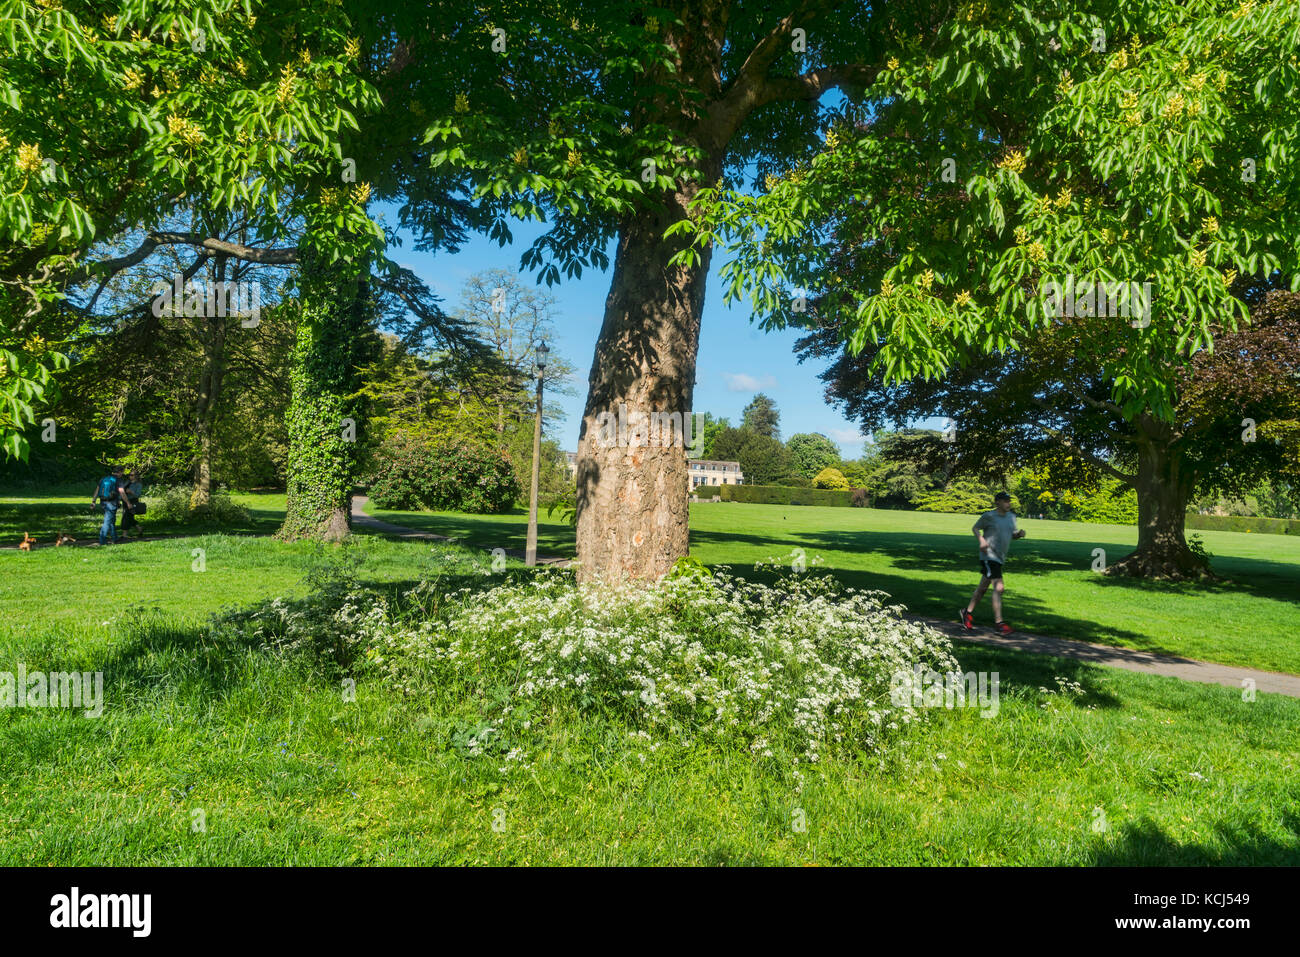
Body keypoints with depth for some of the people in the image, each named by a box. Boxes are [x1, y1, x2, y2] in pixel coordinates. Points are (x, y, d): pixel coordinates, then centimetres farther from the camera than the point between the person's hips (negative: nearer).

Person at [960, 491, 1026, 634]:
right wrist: (981, 540, -16)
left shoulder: (1011, 516, 10)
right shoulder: (989, 516, -10)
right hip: (989, 556, -8)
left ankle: (967, 612, 30)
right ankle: (998, 622, -12)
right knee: (998, 587, -16)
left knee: (983, 588, 16)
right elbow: (975, 528, 0)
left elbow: (1012, 534, 19)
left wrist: (1019, 533, -3)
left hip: (1000, 558, 8)